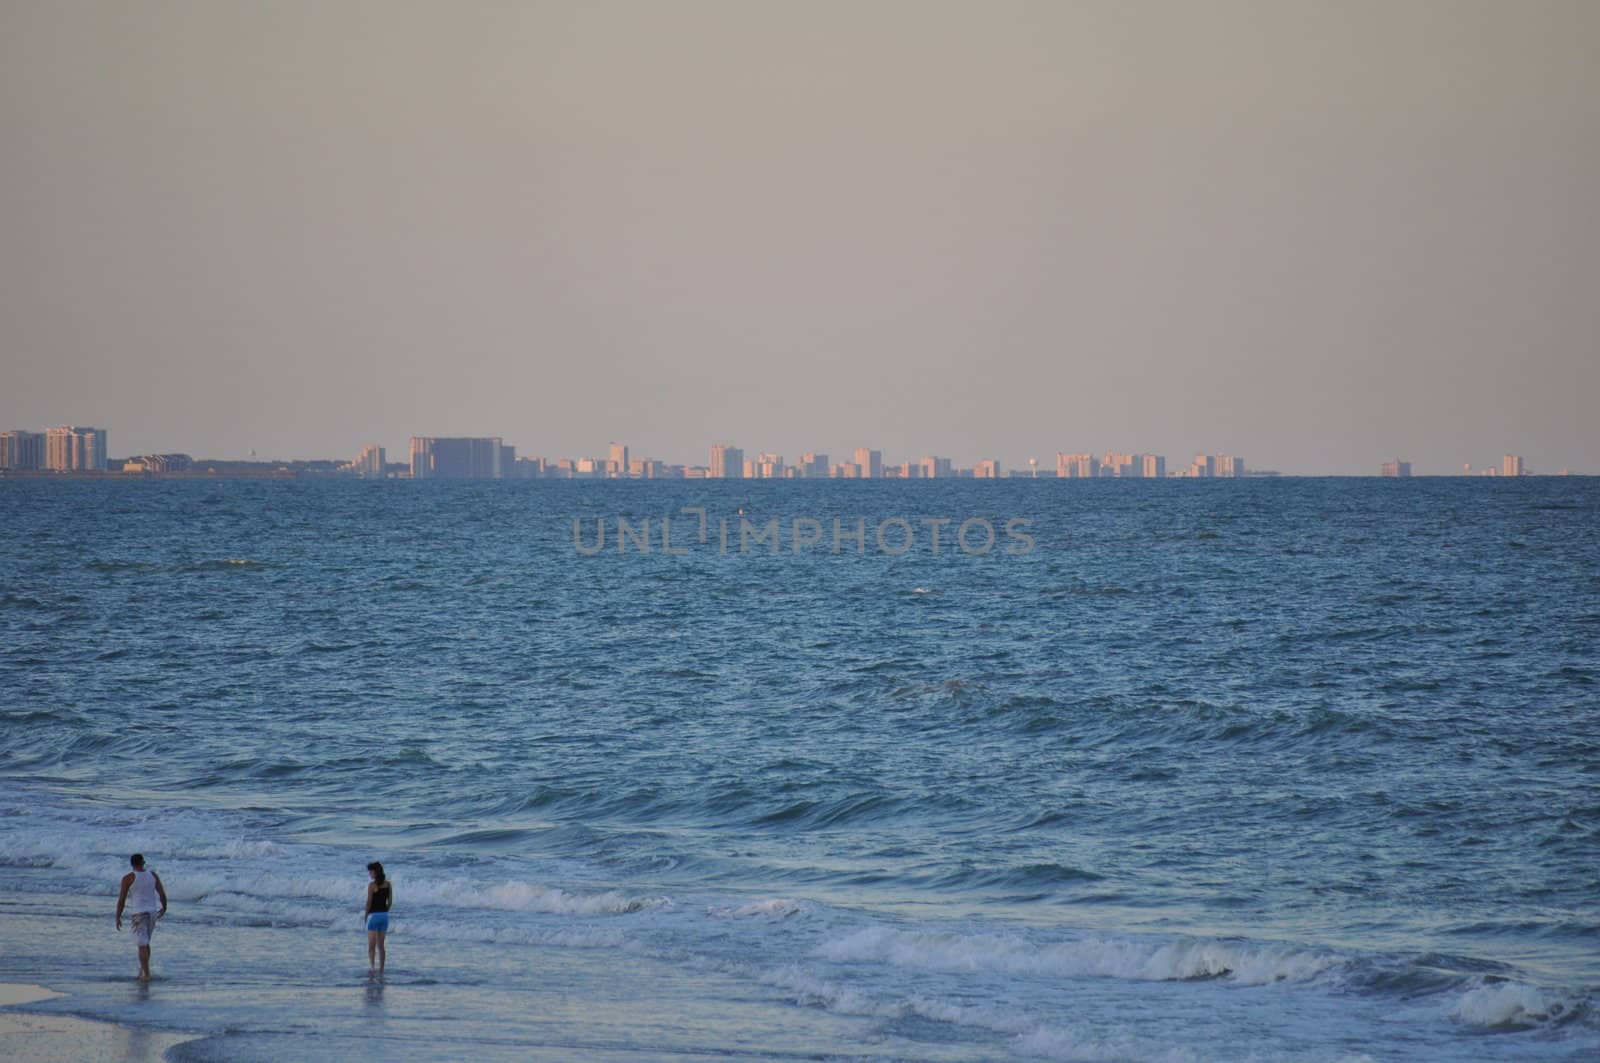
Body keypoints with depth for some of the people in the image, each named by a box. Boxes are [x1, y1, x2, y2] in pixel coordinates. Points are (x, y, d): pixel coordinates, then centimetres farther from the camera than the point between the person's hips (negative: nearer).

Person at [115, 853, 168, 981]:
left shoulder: (128, 878, -10)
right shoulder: (153, 875, 3)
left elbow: (121, 899, -9)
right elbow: (162, 894, 5)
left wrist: (118, 918, 1)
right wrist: (164, 908, 22)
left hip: (139, 913, -5)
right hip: (153, 912, 5)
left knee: (142, 945, -2)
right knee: (145, 943, 20)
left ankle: (146, 974, -6)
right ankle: (142, 970, 25)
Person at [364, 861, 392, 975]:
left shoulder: (372, 885, -13)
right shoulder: (388, 884, 4)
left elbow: (369, 902, -12)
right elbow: (390, 901, 7)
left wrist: (365, 916, -3)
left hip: (373, 915, -6)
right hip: (384, 915, 6)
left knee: (371, 945, -7)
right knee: (381, 945, 15)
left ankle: (372, 966, -22)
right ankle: (381, 969, 18)